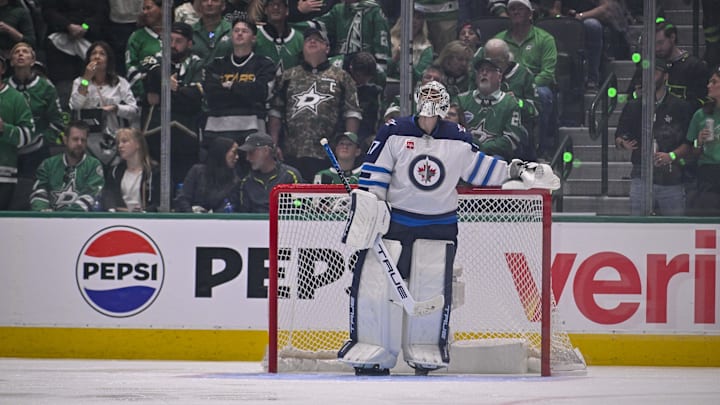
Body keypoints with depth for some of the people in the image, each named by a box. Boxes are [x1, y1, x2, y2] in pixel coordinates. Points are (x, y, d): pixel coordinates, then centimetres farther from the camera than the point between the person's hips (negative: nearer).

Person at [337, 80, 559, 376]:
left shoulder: (458, 140, 4)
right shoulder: (394, 133, -4)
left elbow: (479, 168, 16)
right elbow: (374, 174, -2)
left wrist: (517, 171, 8)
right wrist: (364, 209, -8)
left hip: (438, 226, 1)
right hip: (392, 221, -1)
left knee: (433, 288, -3)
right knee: (372, 281, -8)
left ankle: (425, 351, 12)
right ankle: (371, 351, 0)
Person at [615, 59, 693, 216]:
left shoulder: (680, 107, 6)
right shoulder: (633, 107, 13)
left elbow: (689, 144, 4)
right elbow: (618, 137, 15)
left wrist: (671, 156, -13)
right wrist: (623, 143, -8)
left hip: (671, 179, -1)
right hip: (642, 176, 1)